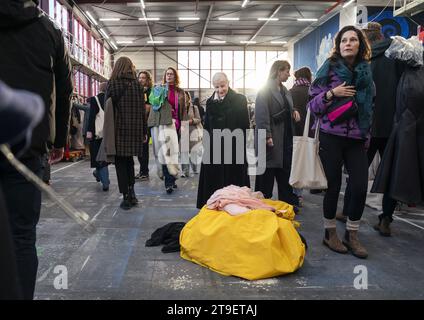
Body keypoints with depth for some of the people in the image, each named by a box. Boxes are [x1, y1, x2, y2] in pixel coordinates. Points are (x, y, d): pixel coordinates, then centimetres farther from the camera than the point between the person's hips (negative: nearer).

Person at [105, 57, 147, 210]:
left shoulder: (112, 84, -3)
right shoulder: (137, 84, 5)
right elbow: (142, 109, 4)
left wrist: (107, 130, -1)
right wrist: (144, 131, 8)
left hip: (118, 128, -3)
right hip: (135, 129, 3)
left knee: (120, 162, 4)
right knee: (129, 160, 18)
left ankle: (126, 197, 4)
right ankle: (131, 192, 14)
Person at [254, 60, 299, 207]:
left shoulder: (285, 90, 16)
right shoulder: (265, 90, -10)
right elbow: (262, 114, -18)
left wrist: (293, 112, 8)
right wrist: (267, 136, -24)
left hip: (285, 138, 8)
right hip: (271, 139, -8)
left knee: (285, 170, 13)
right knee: (267, 172, 2)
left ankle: (287, 201, 23)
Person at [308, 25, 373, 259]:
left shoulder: (366, 70, 11)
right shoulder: (329, 68, -1)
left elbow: (369, 106, 20)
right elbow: (312, 104, -2)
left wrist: (367, 134, 16)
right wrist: (332, 93, -18)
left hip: (357, 138, 4)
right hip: (332, 136, -4)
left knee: (360, 186, -3)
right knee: (334, 185, 1)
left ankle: (352, 235, 16)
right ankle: (330, 233, 19)